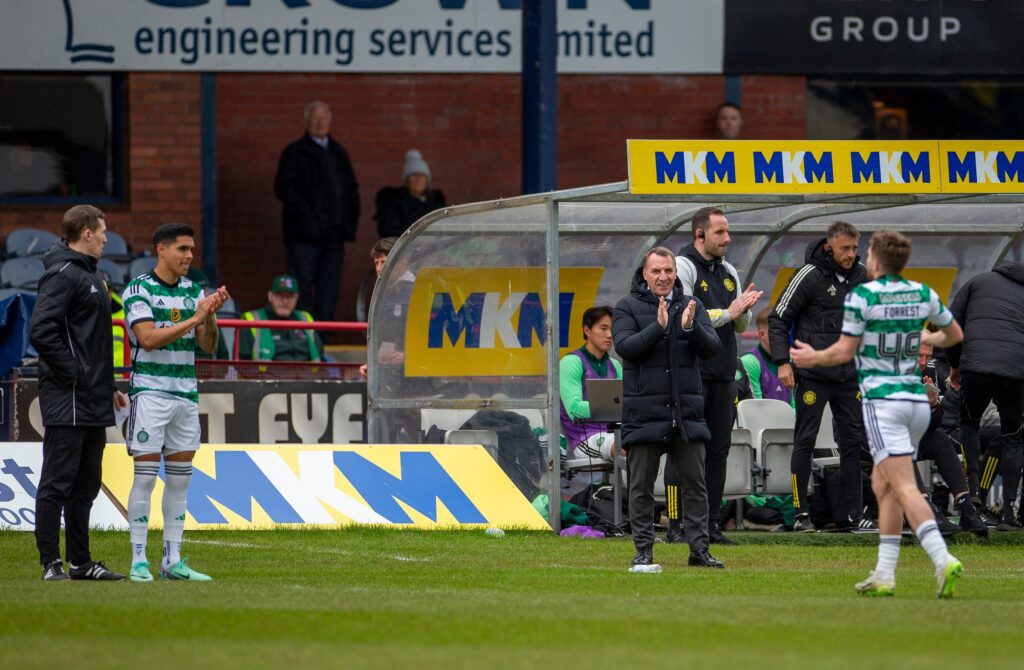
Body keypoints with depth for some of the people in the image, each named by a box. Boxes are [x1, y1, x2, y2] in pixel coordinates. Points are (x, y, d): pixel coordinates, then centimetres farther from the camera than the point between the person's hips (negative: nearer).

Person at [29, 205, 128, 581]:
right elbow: (41, 331, -22)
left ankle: (80, 562, 18)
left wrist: (107, 387, 19)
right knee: (58, 482, -7)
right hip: (67, 401, -10)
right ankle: (51, 563, -6)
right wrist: (72, 374, -18)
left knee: (86, 485, 13)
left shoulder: (87, 275, 19)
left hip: (93, 402, 10)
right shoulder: (62, 275, -12)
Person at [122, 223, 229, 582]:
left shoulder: (193, 290, 12)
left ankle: (173, 560, 11)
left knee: (179, 479, 6)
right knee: (145, 476, -5)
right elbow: (148, 338, -17)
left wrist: (211, 313, -9)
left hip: (186, 394, 6)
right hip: (150, 393, -6)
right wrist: (194, 318, -19)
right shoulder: (138, 289, -5)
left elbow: (208, 345, 9)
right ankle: (138, 560, -2)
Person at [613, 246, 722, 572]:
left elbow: (712, 348, 1)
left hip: (687, 410, 3)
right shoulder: (628, 307, 2)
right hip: (644, 409, -3)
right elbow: (625, 347, -12)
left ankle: (699, 548, 7)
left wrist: (690, 327, -17)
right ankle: (643, 551, 8)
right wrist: (659, 327, -22)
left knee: (695, 482, 2)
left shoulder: (691, 306, 10)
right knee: (642, 485, 2)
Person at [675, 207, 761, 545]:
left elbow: (741, 326, 18)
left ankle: (710, 523, 11)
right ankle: (677, 525, -5)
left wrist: (744, 309, -5)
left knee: (717, 451, 7)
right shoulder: (683, 267, -6)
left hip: (723, 376, 7)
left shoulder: (729, 272, 17)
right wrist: (728, 313, -13)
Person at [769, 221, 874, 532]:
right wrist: (782, 362, -14)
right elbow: (778, 319, -6)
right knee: (805, 442, -1)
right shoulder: (809, 276, -9)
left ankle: (856, 514, 8)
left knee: (853, 442, 4)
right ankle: (801, 513, 5)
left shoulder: (862, 277, 7)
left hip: (848, 375, 5)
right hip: (813, 374, -5)